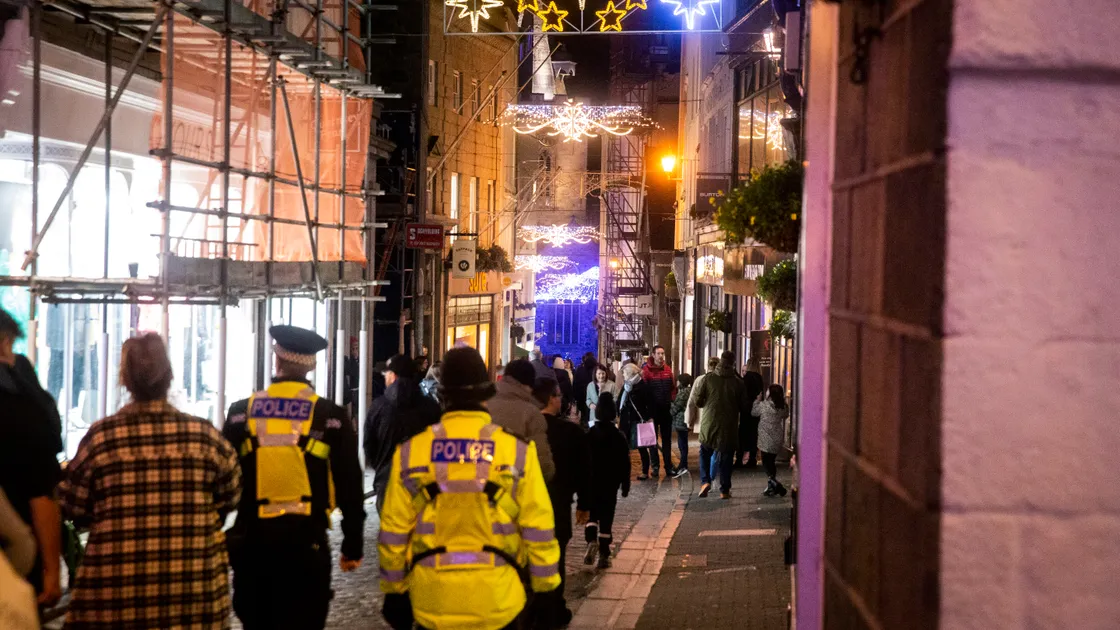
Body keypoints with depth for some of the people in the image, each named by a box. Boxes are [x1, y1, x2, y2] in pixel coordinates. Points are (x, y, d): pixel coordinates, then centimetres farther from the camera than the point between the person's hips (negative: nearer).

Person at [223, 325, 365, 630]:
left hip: (252, 540, 2)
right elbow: (350, 487, -2)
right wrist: (353, 545, 7)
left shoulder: (241, 412, 1)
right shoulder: (332, 417, -3)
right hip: (306, 541, -2)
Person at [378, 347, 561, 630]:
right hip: (497, 600, -1)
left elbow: (394, 532, 2)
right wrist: (545, 590, 7)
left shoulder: (411, 452, -2)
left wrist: (394, 591, 13)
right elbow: (538, 531, -3)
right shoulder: (517, 451, -6)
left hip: (433, 601, 1)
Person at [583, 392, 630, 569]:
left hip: (591, 483, 1)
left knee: (592, 514, 15)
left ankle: (591, 540, -11)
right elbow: (624, 463, -4)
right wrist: (625, 485, 5)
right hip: (610, 484, -1)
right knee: (606, 518, 5)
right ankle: (604, 555, 6)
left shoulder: (588, 435, -6)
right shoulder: (618, 437, -7)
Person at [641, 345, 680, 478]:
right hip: (652, 410, -4)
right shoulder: (646, 369, -9)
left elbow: (673, 387, 10)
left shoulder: (667, 369, 6)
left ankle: (669, 468, 9)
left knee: (667, 439, 7)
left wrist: (672, 401, -1)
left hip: (666, 409, 4)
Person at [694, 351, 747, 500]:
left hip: (709, 424, 0)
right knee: (726, 458, 10)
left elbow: (698, 401, -4)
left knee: (705, 453, 18)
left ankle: (705, 481, 1)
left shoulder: (709, 378, -7)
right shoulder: (737, 382, -7)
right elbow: (743, 406, -1)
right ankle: (724, 490, 12)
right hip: (729, 427, 0)